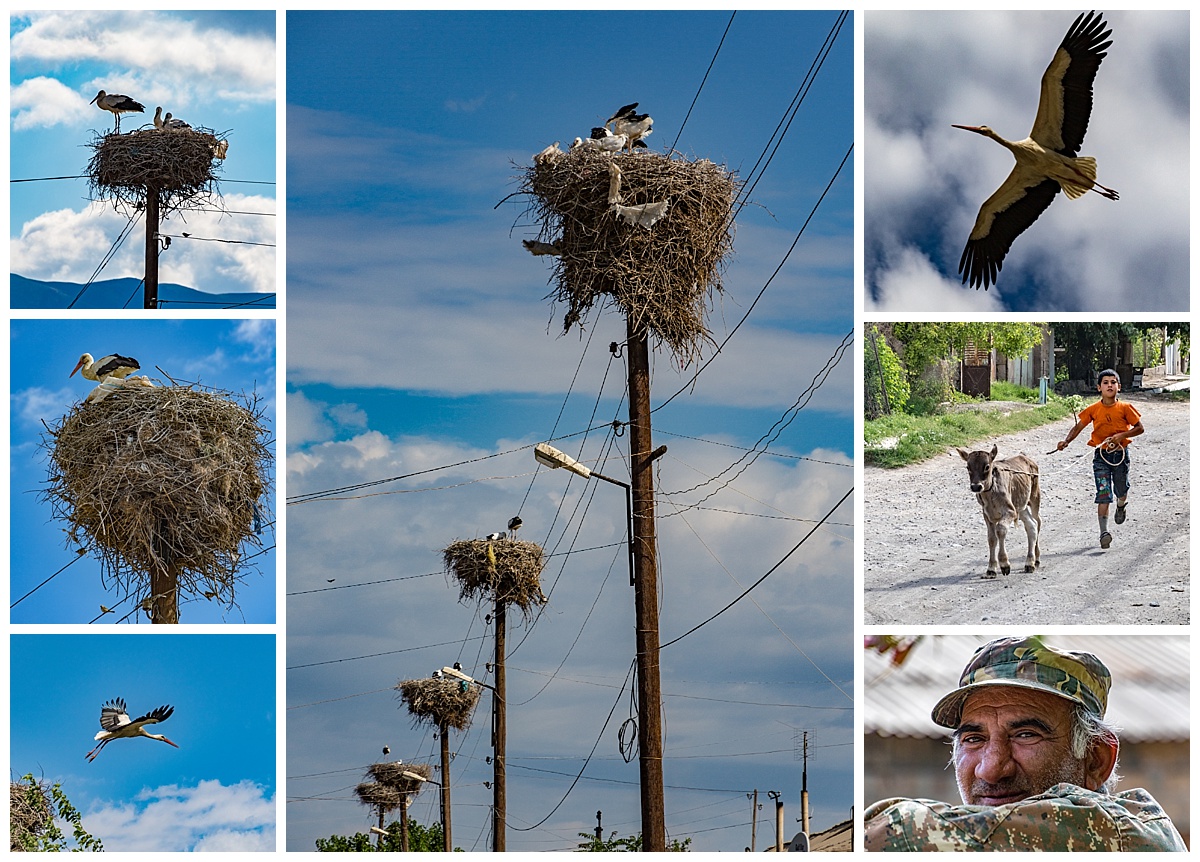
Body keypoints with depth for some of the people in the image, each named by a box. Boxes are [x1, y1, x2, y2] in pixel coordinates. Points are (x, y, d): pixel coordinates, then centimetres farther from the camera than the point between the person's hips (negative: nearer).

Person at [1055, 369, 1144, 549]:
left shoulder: (1125, 408, -5)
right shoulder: (1093, 410, -2)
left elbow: (1139, 428, 0)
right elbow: (1078, 427, 3)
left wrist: (1122, 435, -16)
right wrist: (1067, 441, -14)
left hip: (1120, 453, 0)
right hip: (1101, 455, 0)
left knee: (1122, 491, 15)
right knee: (1103, 494, -10)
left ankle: (1121, 507, 53)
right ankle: (1104, 532, -15)